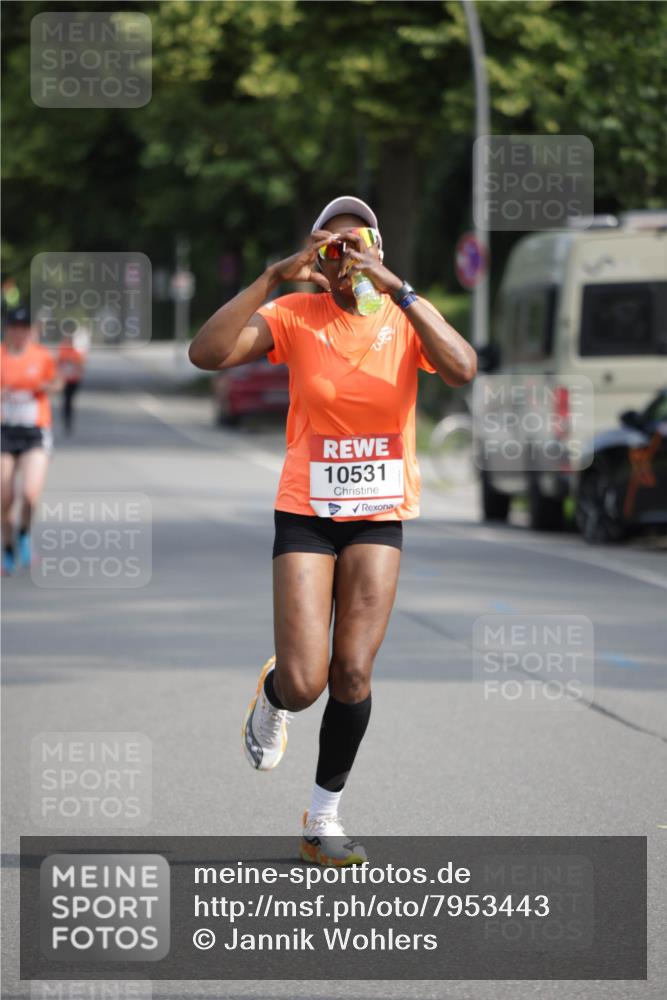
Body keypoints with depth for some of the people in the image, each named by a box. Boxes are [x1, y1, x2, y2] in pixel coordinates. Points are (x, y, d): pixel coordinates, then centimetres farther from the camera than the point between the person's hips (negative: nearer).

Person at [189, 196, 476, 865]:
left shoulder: (405, 319, -2)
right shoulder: (295, 315, -4)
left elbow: (462, 370, -23)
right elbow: (207, 353, -19)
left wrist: (398, 290, -27)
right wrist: (274, 277, -24)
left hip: (380, 514, 1)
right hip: (305, 511, -1)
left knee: (353, 675, -5)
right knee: (303, 685, -10)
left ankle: (324, 817, 13)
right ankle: (271, 697, 29)